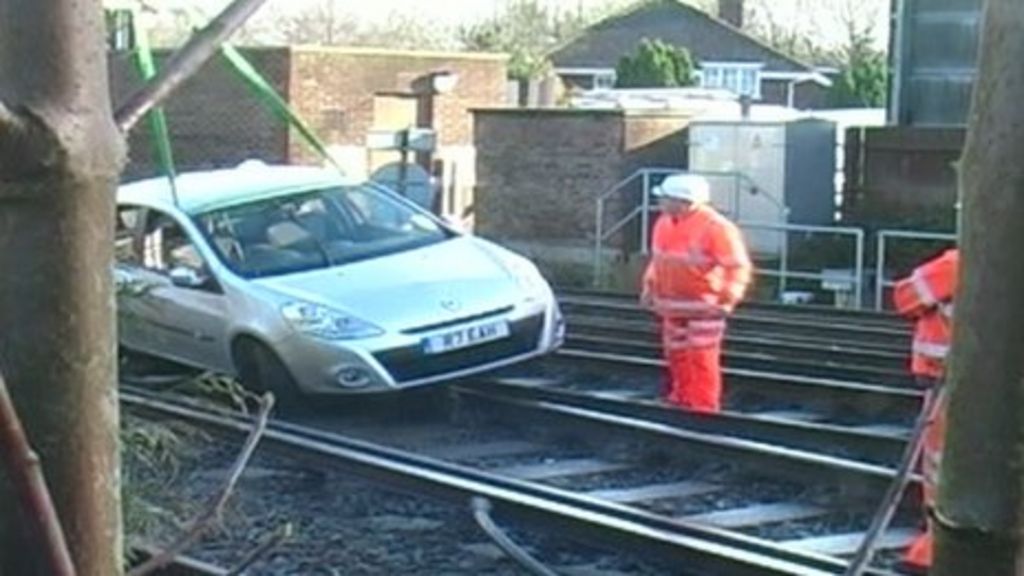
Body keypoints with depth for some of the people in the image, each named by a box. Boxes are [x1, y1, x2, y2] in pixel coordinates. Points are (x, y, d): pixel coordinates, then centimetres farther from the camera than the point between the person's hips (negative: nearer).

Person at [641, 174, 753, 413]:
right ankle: (681, 401, 30)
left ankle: (704, 408, 2)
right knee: (677, 356, 15)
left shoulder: (716, 227, -19)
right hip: (671, 304, 7)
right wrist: (650, 286, 14)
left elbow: (738, 266, -18)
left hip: (703, 306, -7)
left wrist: (728, 300, -24)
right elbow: (658, 258, 21)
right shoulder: (664, 223, 5)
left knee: (702, 358, -6)